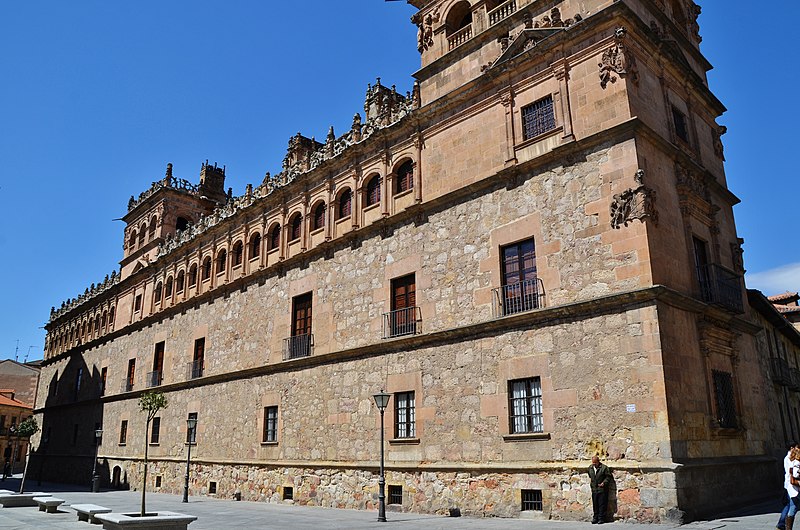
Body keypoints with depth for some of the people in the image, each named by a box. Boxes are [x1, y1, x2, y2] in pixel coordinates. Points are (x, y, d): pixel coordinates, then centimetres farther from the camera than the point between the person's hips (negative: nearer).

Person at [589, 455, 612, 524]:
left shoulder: (604, 467, -9)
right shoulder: (590, 468, 10)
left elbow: (608, 477, -6)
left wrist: (604, 482, -14)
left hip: (602, 489, -5)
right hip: (594, 489, 5)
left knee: (602, 505, -1)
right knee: (595, 505, 10)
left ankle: (601, 518, 7)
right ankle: (595, 518, 18)